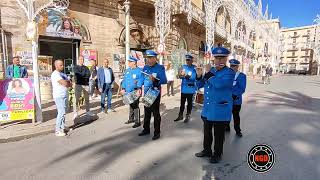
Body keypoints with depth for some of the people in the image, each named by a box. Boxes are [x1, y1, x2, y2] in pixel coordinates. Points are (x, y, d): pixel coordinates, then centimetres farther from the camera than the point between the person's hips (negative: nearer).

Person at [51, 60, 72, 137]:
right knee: (61, 112, -11)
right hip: (59, 96, -9)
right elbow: (64, 83, -22)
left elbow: (70, 84, 9)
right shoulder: (55, 74, -11)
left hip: (64, 95, 9)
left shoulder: (63, 74, 17)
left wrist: (66, 82, -9)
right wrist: (68, 82, -1)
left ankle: (62, 127, 22)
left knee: (63, 112, 13)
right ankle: (58, 130, -4)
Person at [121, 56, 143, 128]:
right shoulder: (127, 70, 13)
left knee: (135, 106, -5)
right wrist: (123, 88, 9)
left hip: (135, 92, -7)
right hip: (128, 92, 7)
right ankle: (131, 119, 32)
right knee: (131, 105, 18)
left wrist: (139, 89, -26)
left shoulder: (139, 71, -7)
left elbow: (140, 81, -15)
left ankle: (137, 122, 4)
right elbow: (124, 80, 15)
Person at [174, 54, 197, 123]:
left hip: (191, 89, -4)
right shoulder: (184, 67, 7)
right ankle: (180, 115, 25)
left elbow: (193, 77, -19)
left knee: (189, 103, 8)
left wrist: (185, 75, -29)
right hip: (183, 89, 4)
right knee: (182, 103, 12)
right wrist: (180, 75, -18)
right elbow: (180, 76, 5)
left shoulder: (194, 68, -7)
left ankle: (188, 116, 22)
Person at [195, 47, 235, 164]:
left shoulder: (230, 73, -11)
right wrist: (199, 76, -5)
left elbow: (219, 84, -31)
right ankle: (207, 150, 37)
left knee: (219, 134, 9)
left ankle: (217, 154, 27)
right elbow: (200, 85, 13)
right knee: (207, 131, 19)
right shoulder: (211, 71, 9)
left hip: (220, 111, -6)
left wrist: (209, 76, -17)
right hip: (207, 109, 6)